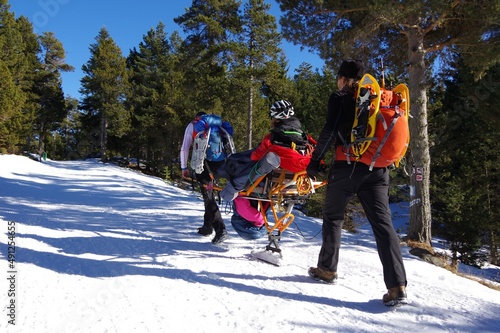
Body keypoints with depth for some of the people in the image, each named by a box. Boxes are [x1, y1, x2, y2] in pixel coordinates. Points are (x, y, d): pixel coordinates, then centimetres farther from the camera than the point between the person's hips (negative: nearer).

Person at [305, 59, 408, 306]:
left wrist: (315, 161, -4)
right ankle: (397, 286, -8)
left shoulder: (340, 98, 1)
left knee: (333, 217, 13)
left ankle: (327, 269, 22)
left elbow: (330, 131, -10)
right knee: (383, 223, -1)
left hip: (347, 165, -4)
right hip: (377, 168, 5)